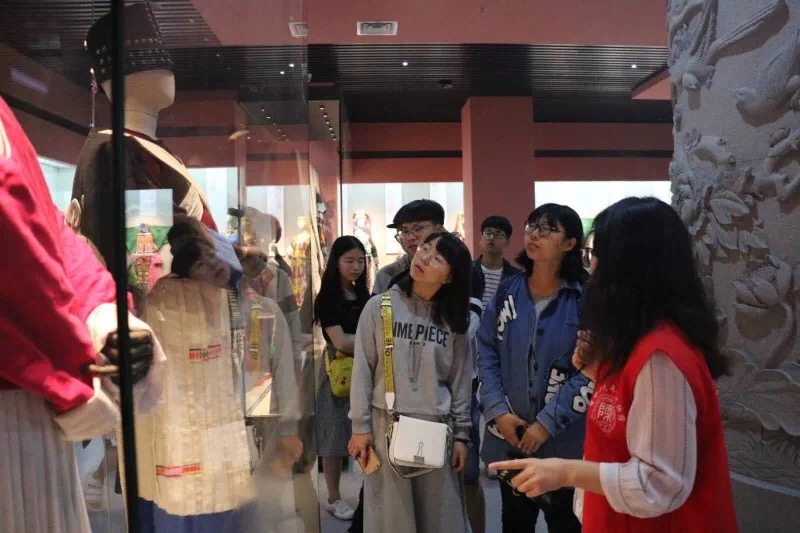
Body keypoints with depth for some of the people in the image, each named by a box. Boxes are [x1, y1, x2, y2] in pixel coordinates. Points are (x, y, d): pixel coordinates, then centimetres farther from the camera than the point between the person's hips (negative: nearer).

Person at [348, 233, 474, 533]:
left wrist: (461, 434, 3)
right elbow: (363, 370, -2)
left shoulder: (453, 319, 4)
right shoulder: (379, 307, -3)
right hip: (387, 424, -1)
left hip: (436, 428, 2)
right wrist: (360, 426, -5)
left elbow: (460, 379, 6)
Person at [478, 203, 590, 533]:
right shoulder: (507, 292, 2)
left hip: (564, 442, -3)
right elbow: (486, 353, 2)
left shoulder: (585, 299, -10)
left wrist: (548, 423, -17)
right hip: (510, 438, 4)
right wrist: (498, 411, -9)